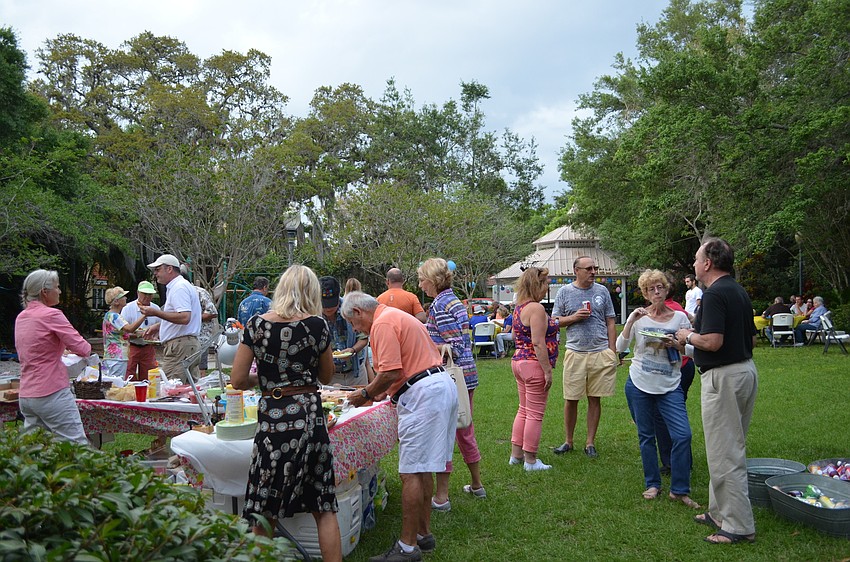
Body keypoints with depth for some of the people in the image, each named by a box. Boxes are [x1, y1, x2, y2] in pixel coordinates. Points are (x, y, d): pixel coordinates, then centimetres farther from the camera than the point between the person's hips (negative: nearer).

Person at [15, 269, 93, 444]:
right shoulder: (51, 315, -13)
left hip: (26, 396, 8)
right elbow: (83, 349, -15)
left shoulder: (21, 318, 11)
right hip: (52, 394, -8)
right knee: (78, 448, -4)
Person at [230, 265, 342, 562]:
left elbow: (238, 380, -1)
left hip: (271, 417, 1)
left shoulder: (257, 324, -1)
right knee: (323, 508, 10)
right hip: (309, 417, 0)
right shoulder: (317, 325, -3)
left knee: (264, 512, 12)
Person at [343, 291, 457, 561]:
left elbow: (391, 373, -19)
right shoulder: (397, 316, 22)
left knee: (411, 473, -6)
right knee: (422, 469, 17)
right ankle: (423, 534, 26)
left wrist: (366, 394, -3)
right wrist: (379, 392, 22)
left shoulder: (382, 323, -10)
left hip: (422, 395, -11)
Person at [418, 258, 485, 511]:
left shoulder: (440, 305, -16)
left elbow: (454, 348, -21)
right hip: (468, 375, 9)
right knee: (465, 431, 20)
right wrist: (427, 340, 16)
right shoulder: (456, 301, 12)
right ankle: (476, 485, 33)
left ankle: (441, 496, 8)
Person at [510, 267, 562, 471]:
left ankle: (516, 454, 25)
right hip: (534, 364, -10)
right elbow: (538, 343, -22)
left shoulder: (519, 308, 11)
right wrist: (547, 371, -19)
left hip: (518, 361, 10)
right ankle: (530, 460, 8)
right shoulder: (536, 308, -18)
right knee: (535, 414, 0)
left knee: (524, 410, 18)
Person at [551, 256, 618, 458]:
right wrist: (574, 317, -12)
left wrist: (612, 352, 4)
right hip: (575, 352, -1)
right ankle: (569, 441, 19)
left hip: (600, 353, 1)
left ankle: (590, 443, 17)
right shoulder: (564, 292, 4)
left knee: (595, 399, 6)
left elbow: (610, 323, 9)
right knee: (571, 399, 4)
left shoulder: (602, 291, 7)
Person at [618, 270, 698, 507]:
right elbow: (620, 347, -6)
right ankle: (652, 484, 26)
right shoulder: (639, 317, 1)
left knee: (683, 435, -10)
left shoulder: (679, 317, 2)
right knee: (646, 436, 9)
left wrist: (677, 345, -16)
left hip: (670, 386, 0)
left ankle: (679, 490, 4)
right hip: (640, 384, 0)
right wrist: (631, 321, -17)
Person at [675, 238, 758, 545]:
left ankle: (739, 526, 5)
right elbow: (752, 339, 18)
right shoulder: (739, 291, 13)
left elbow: (712, 341, -27)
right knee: (731, 449, 18)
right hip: (746, 370, 11)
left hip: (724, 377, -11)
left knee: (724, 454, -2)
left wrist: (688, 336, -7)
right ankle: (721, 513, 30)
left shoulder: (714, 294, -18)